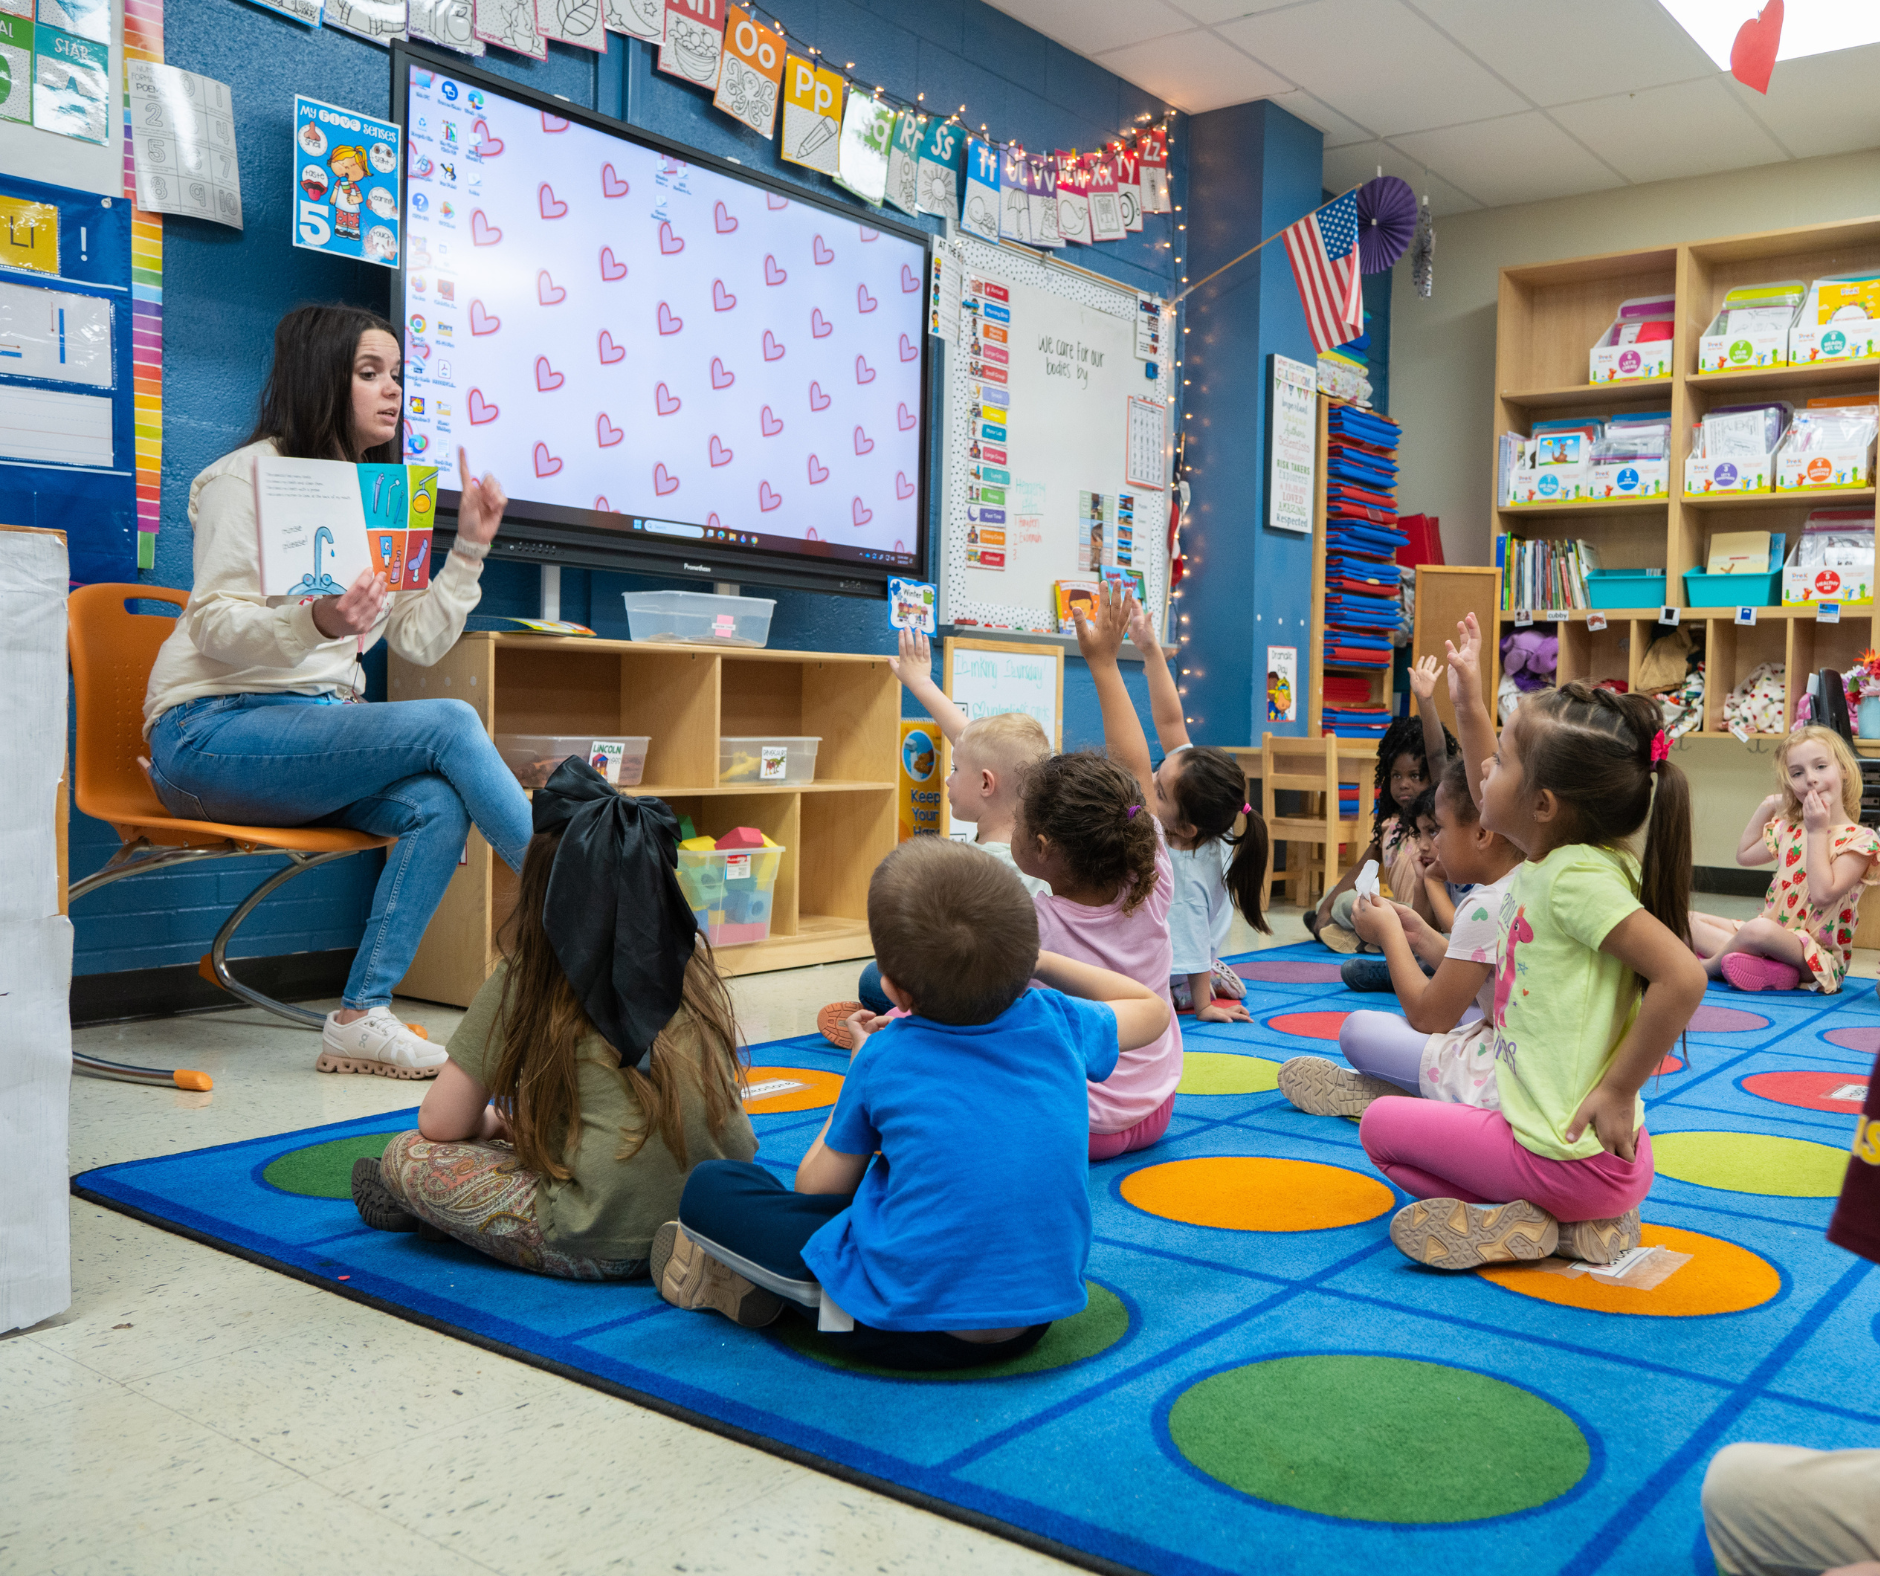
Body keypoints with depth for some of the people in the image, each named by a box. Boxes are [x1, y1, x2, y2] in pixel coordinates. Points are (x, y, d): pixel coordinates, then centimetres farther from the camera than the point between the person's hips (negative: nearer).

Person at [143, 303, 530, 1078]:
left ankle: (362, 1016, -23)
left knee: (437, 803, -25)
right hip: (212, 734, -7)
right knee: (450, 725, -25)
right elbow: (215, 626, -13)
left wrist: (469, 547, 1)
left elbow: (420, 641, 12)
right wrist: (317, 623, -31)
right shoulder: (250, 475, -3)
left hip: (315, 734, 7)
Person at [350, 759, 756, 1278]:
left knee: (406, 1157, 7)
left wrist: (493, 1121, 25)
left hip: (609, 1248, -6)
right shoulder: (691, 962, 9)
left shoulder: (526, 981, -3)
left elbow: (439, 1123, 1)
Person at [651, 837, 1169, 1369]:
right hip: (1034, 1317, 5)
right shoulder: (1057, 1025, -3)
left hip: (905, 1330, -5)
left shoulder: (884, 1060, -11)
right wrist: (1035, 960, 18)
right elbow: (1153, 1009, 19)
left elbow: (815, 1189, 4)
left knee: (708, 1187, 0)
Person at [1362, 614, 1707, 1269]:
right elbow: (1490, 800, 26)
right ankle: (1575, 1222, 11)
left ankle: (1517, 1225, -6)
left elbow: (1683, 976, -31)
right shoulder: (1552, 856, 5)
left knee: (1380, 1123, 8)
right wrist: (1469, 707, 21)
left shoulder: (1579, 878, -21)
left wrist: (1618, 1090, -23)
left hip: (1569, 1159, -9)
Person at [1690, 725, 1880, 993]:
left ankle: (1708, 965, -10)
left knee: (1759, 929, -39)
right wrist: (1765, 809, 17)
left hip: (1819, 955, -8)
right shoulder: (1788, 829, 12)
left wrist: (1817, 832, -19)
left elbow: (1823, 895, -23)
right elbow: (1744, 855, 28)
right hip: (1771, 936, 8)